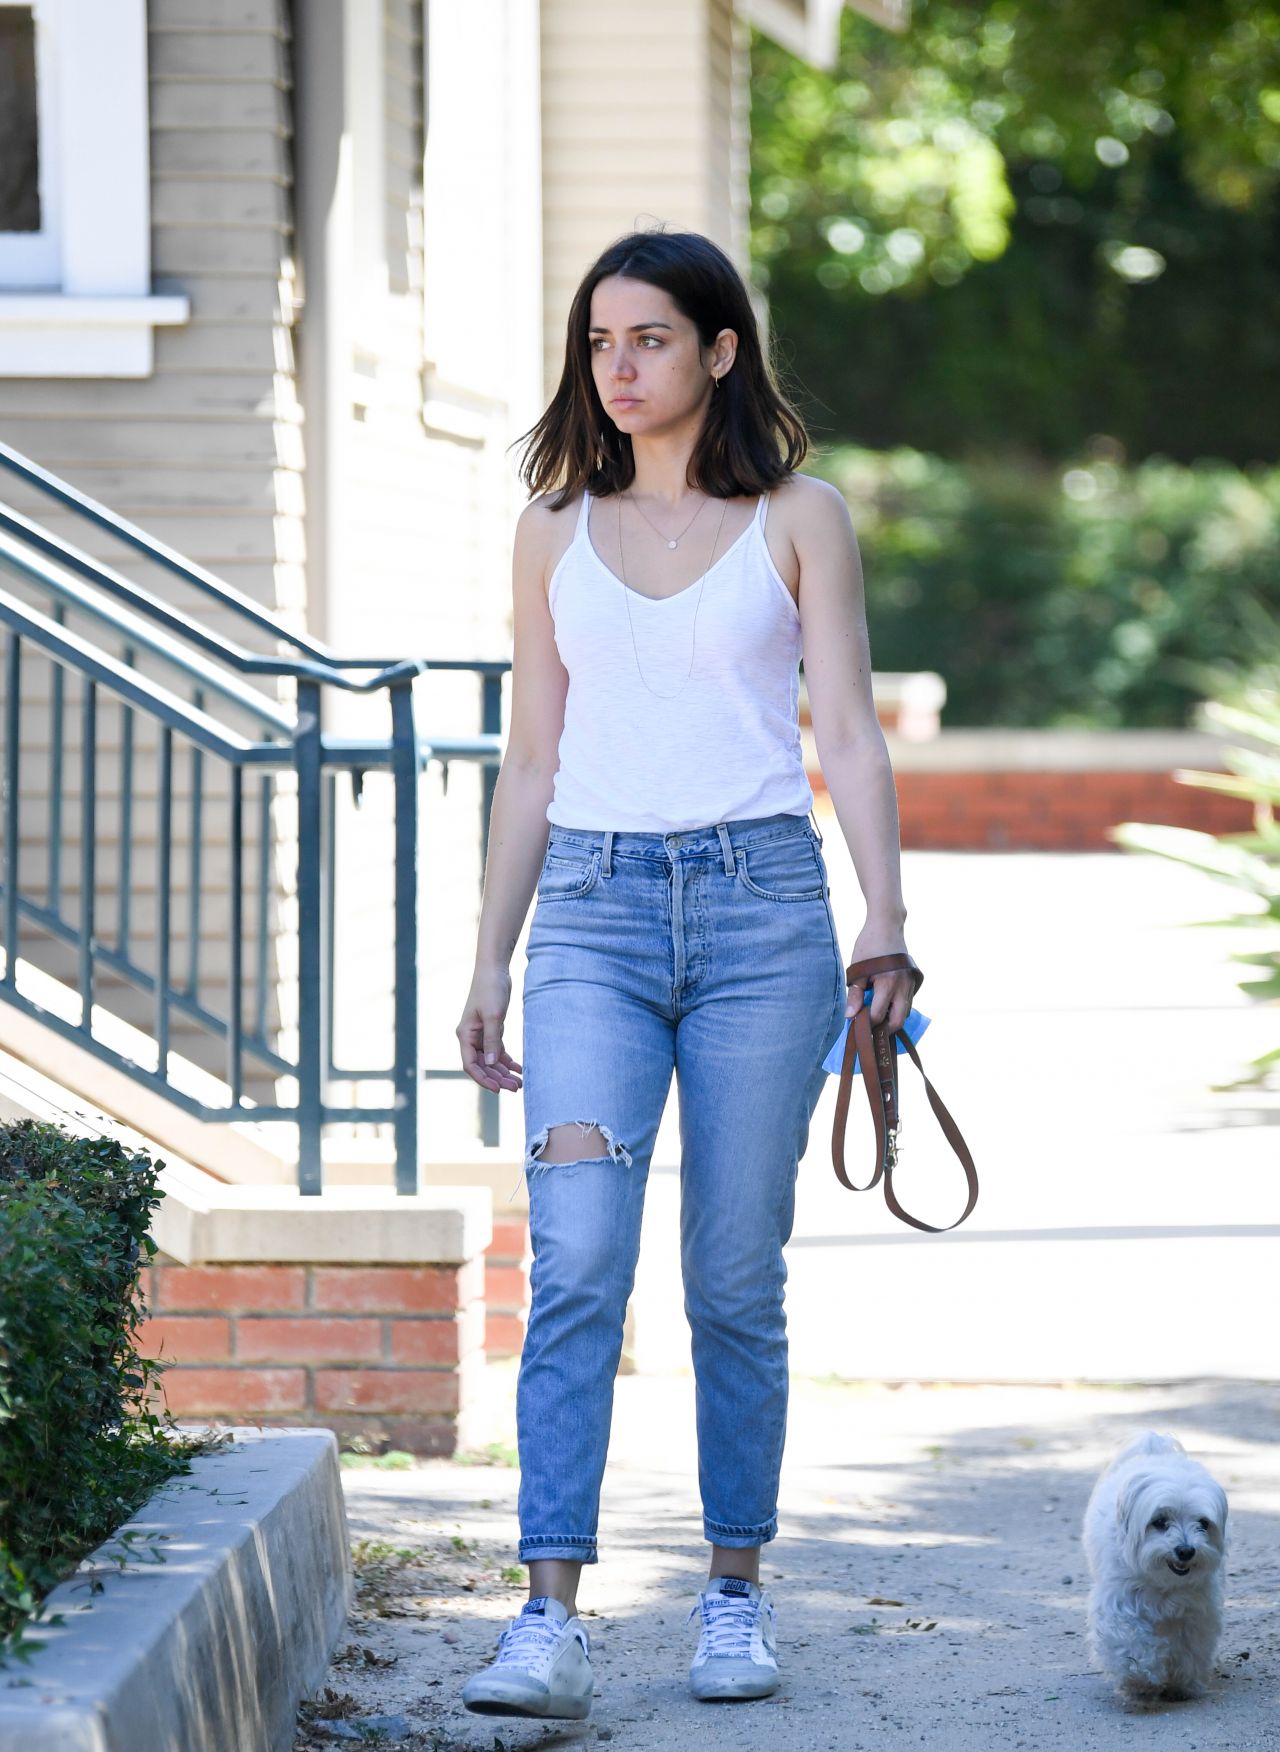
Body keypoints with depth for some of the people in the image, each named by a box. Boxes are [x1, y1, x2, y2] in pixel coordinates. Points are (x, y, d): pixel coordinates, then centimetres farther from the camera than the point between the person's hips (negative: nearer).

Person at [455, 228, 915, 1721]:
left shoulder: (798, 519, 5)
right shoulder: (556, 530, 12)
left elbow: (848, 728, 0)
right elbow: (532, 761, 15)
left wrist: (886, 914, -14)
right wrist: (488, 968, 12)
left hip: (760, 903, -1)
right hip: (593, 909, 1)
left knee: (736, 1277, 4)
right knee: (576, 1263, -13)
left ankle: (736, 1593, 18)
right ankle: (550, 1622, -18)